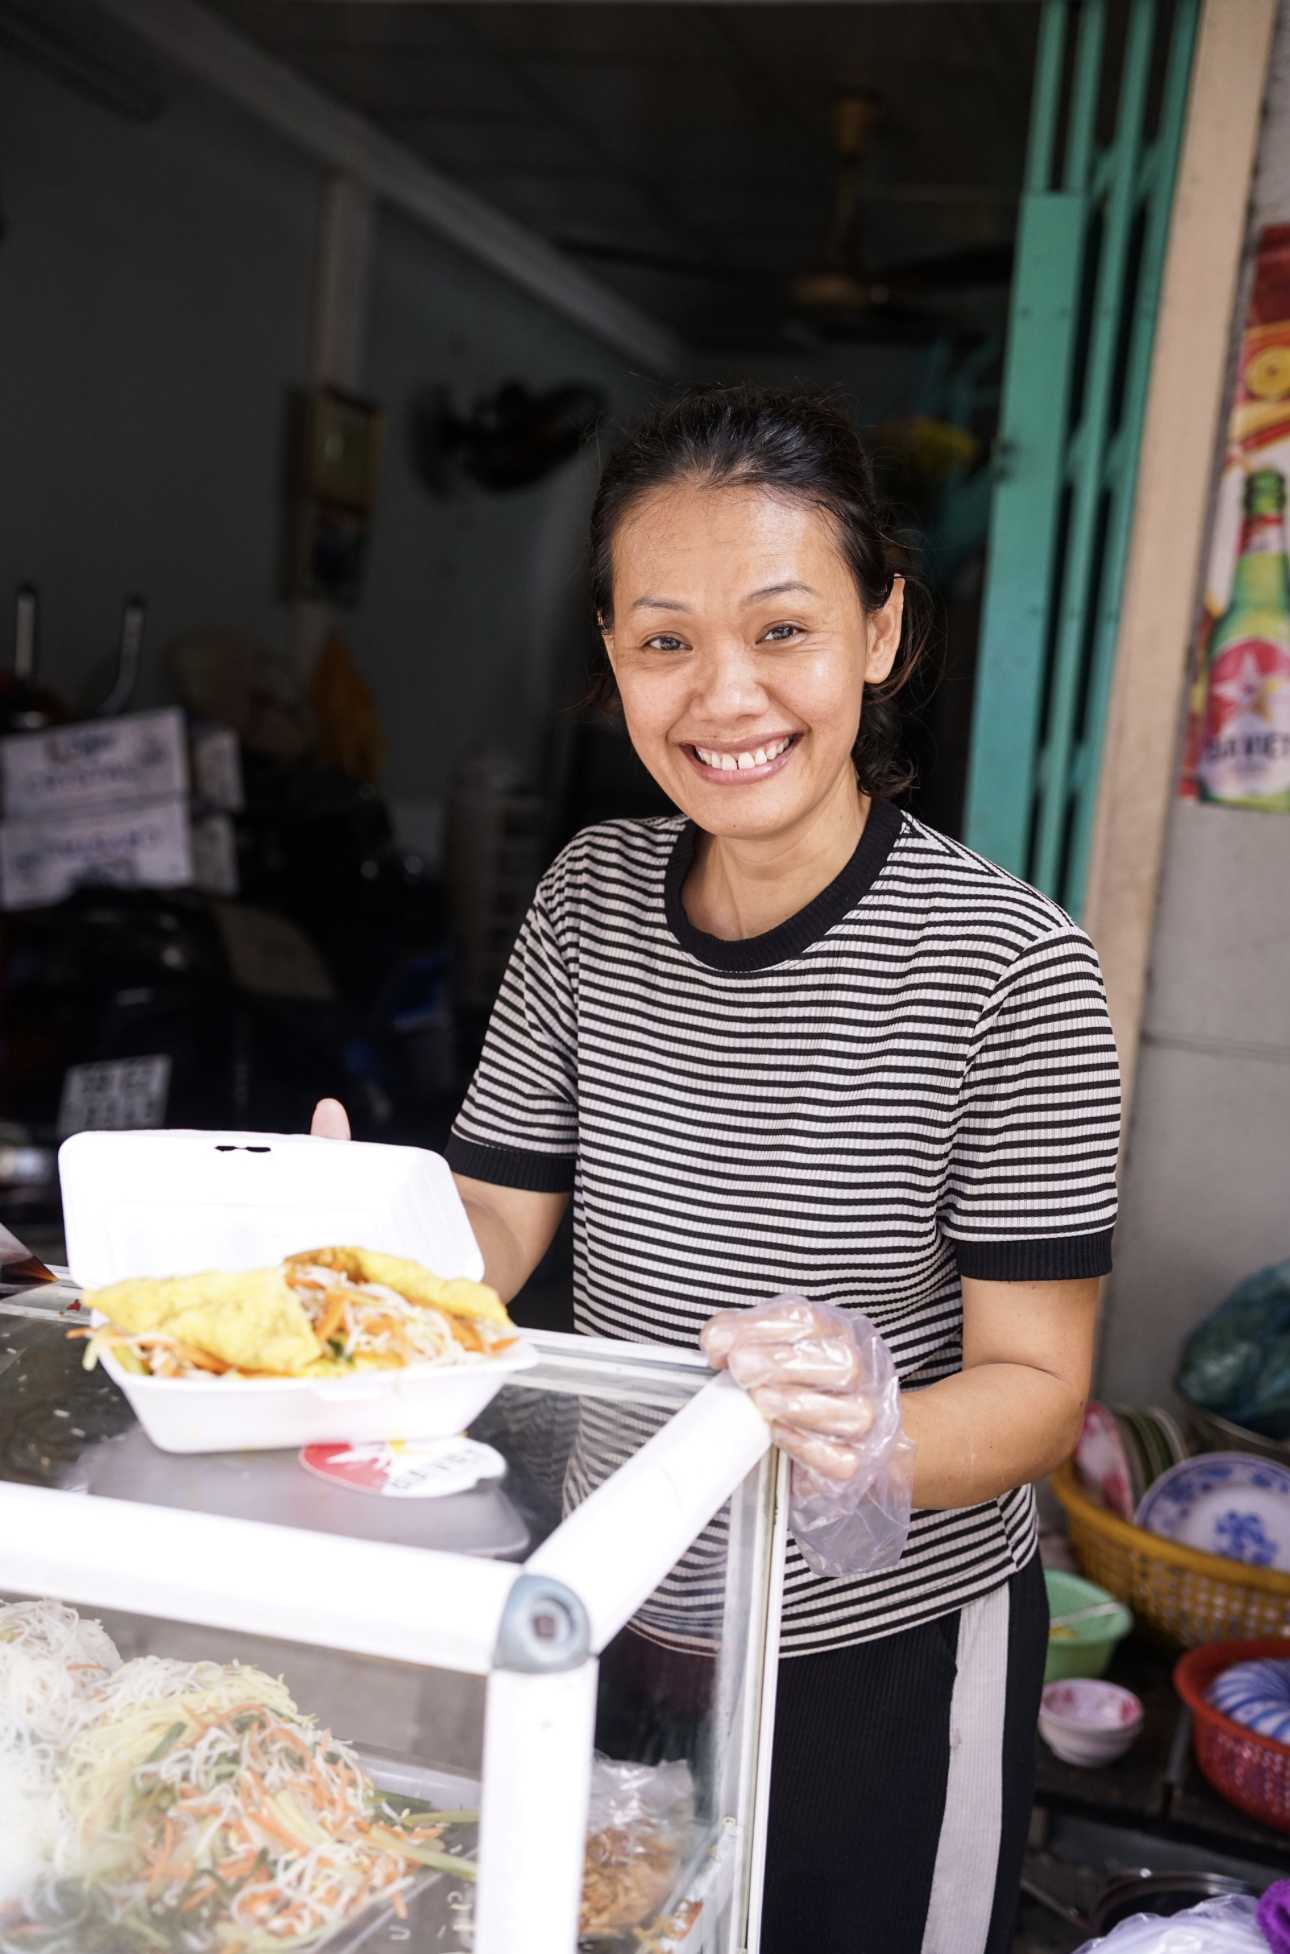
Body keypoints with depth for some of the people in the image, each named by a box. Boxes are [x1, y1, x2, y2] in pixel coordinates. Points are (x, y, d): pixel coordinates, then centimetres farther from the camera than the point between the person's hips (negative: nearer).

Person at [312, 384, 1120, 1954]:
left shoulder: (1008, 962, -21)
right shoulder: (593, 896, -5)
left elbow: (1037, 1387, -18)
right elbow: (489, 1227, -4)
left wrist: (860, 1441, -38)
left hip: (887, 1657, -4)